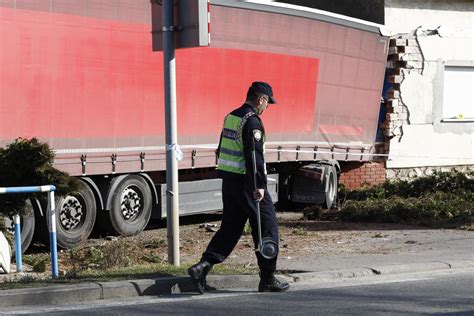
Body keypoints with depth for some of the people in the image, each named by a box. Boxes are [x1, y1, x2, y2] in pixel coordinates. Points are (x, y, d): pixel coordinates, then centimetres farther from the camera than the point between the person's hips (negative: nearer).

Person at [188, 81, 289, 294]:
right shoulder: (252, 121, -15)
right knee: (267, 228, 3)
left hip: (228, 180, 9)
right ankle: (268, 279, 8)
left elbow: (221, 151, 20)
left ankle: (203, 266, -2)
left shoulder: (230, 117, 14)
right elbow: (254, 156, -23)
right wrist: (260, 185, -24)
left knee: (230, 227, 13)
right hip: (246, 182, -9)